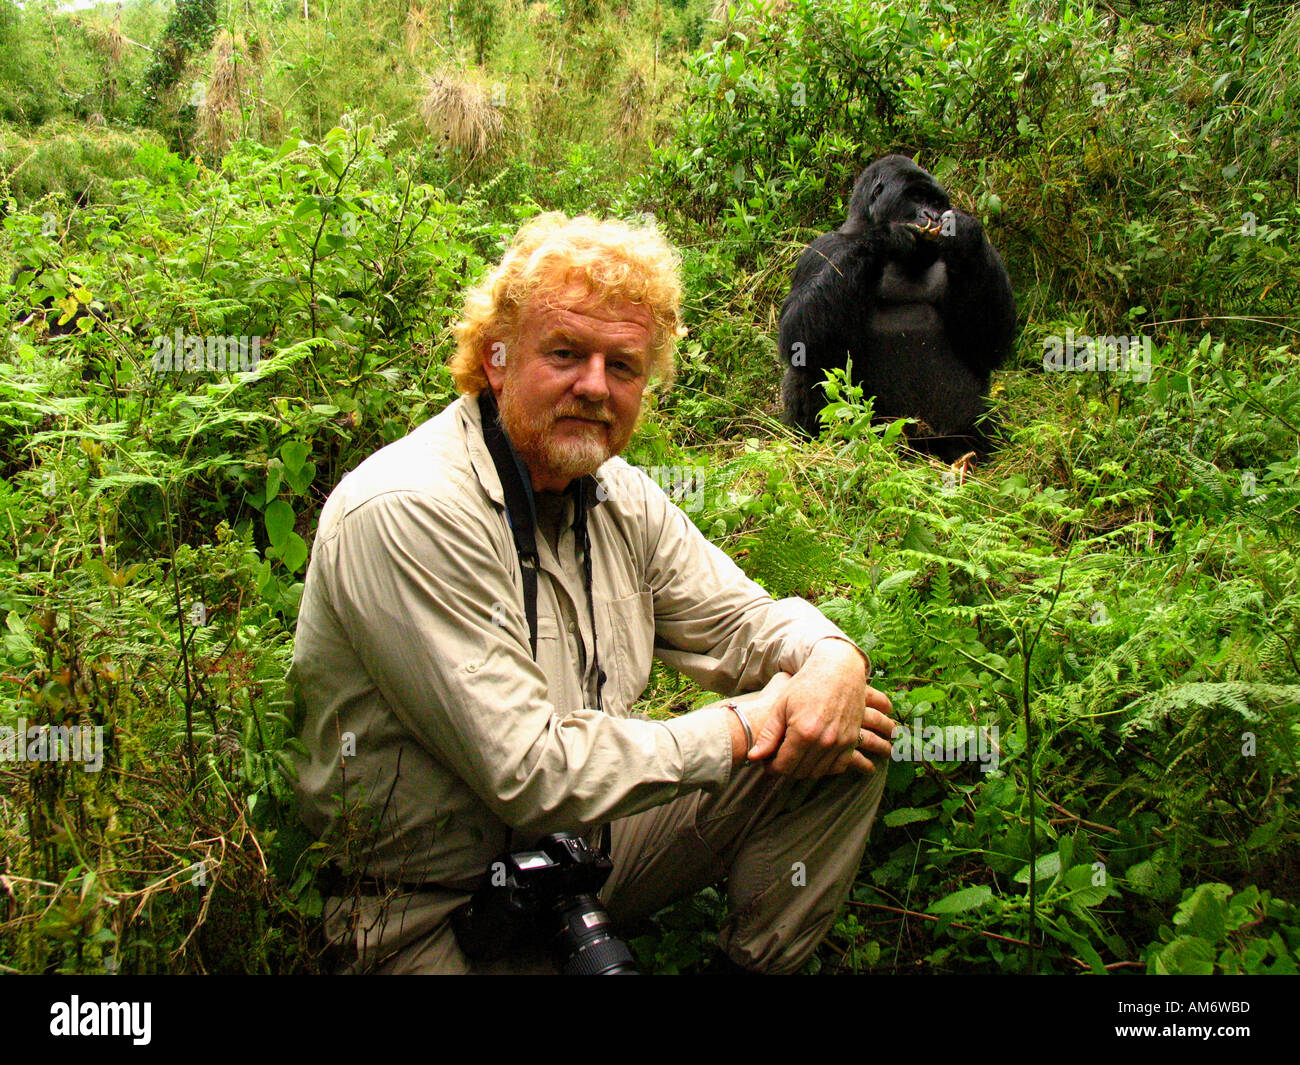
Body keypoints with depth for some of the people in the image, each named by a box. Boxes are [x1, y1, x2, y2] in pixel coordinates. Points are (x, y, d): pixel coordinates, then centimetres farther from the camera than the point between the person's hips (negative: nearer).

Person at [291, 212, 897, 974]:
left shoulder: (619, 496, 3)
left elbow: (745, 618, 9)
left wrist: (834, 662, -15)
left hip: (590, 842, 8)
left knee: (849, 749, -3)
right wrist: (741, 728, -19)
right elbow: (530, 772, -27)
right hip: (438, 910, -7)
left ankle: (756, 966, 13)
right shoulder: (408, 513, -24)